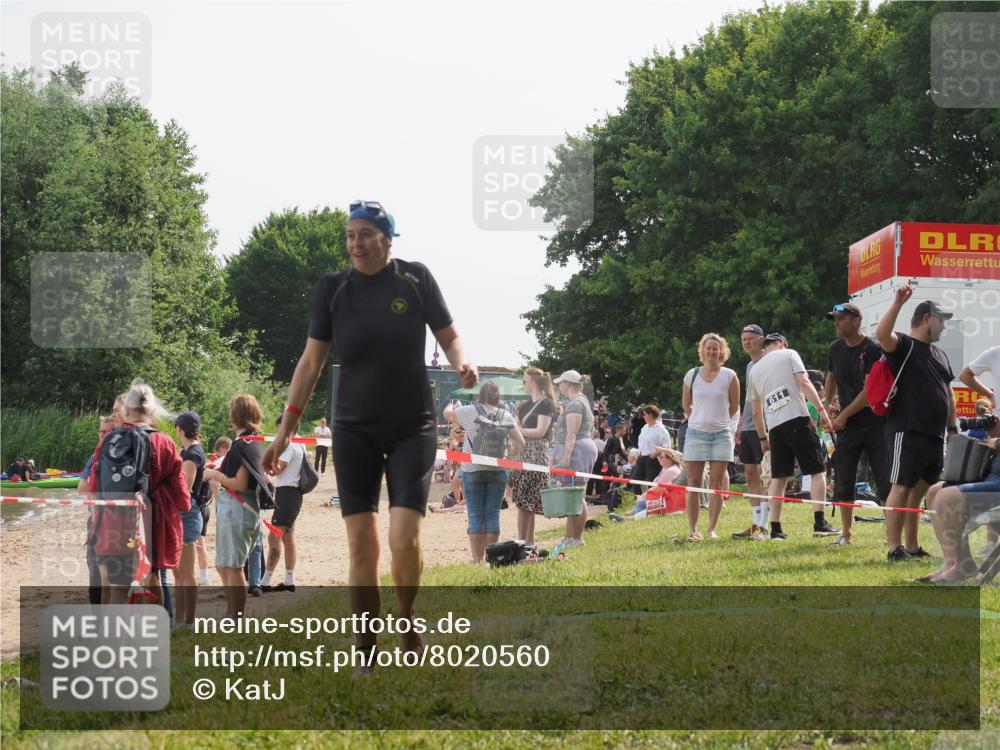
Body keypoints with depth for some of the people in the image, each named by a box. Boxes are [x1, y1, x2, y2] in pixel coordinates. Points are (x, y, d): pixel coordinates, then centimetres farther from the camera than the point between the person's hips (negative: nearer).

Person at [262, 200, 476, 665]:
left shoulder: (415, 279, -4)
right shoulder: (333, 289, 0)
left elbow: (449, 337, 5)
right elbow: (311, 361, 4)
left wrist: (462, 364, -18)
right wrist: (285, 430, 0)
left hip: (412, 428, -2)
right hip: (353, 430, 2)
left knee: (404, 539, -15)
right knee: (361, 543, -2)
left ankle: (407, 624, 11)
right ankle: (367, 654, 5)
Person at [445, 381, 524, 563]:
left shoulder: (469, 411, -2)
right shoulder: (506, 415, 3)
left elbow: (447, 413, 16)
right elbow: (520, 443, 1)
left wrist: (449, 407, 38)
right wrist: (509, 457, 17)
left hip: (472, 471, -2)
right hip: (498, 472, 2)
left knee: (475, 515, 1)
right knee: (493, 513, 6)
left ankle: (477, 560, -1)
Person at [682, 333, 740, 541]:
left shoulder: (729, 376, -1)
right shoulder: (692, 375, 3)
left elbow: (734, 407, 8)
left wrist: (718, 420, 11)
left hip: (721, 435, -1)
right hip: (696, 433, 1)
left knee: (717, 482, -1)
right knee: (694, 482, 0)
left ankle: (712, 529, 3)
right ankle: (692, 529, 4)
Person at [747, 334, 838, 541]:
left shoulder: (755, 370, 20)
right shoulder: (788, 354, 8)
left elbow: (756, 412, 21)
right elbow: (804, 383, -7)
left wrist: (763, 438, 30)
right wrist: (821, 409, -9)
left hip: (774, 426, 5)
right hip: (797, 419, -5)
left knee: (778, 478, 9)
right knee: (818, 470, 0)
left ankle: (775, 529, 4)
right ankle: (819, 523, -10)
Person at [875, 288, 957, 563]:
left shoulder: (939, 354, 22)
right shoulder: (904, 345, -4)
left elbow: (948, 393, 28)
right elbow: (882, 334, -26)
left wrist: (953, 428, 22)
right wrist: (898, 302, -32)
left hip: (935, 436, 8)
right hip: (907, 433, -8)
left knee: (918, 493, 12)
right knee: (901, 489, -8)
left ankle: (913, 547, 16)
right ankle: (895, 549, -8)